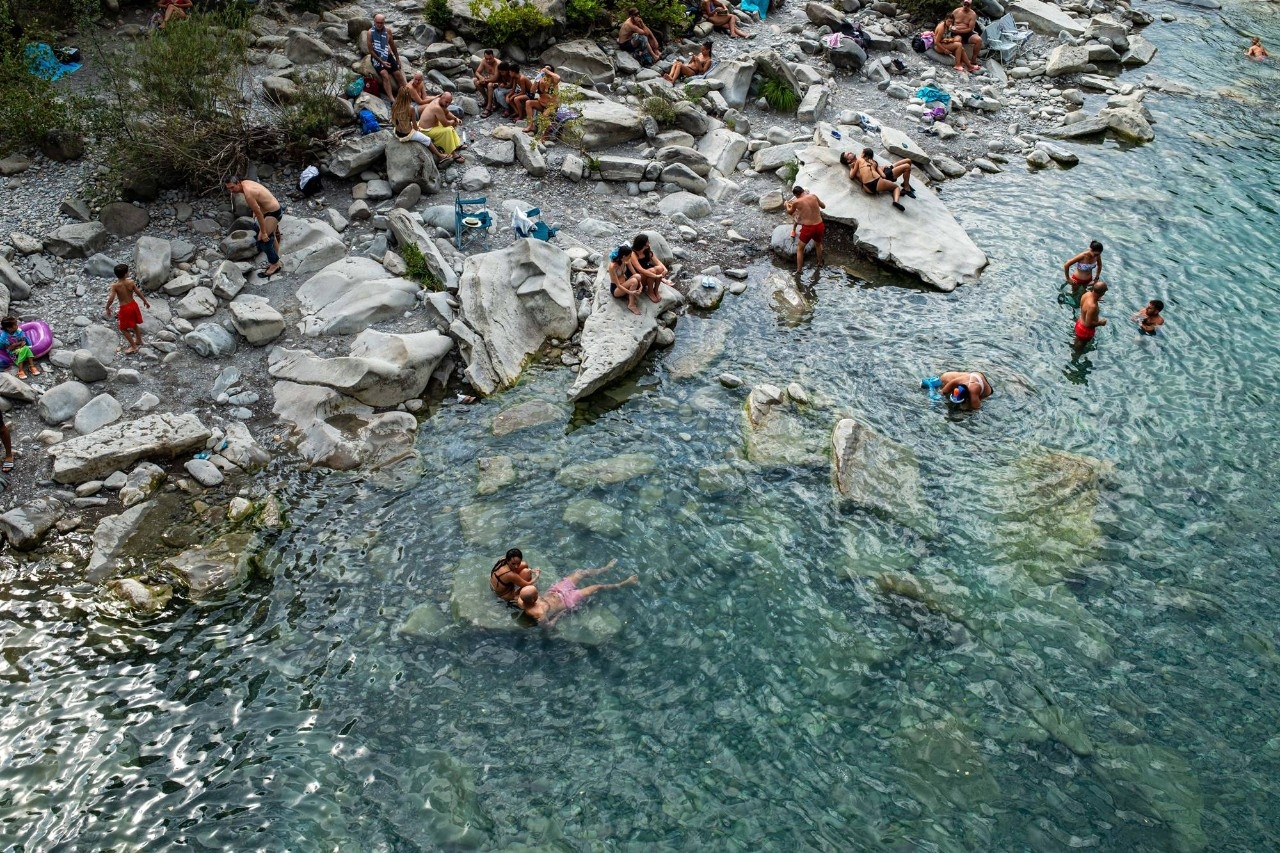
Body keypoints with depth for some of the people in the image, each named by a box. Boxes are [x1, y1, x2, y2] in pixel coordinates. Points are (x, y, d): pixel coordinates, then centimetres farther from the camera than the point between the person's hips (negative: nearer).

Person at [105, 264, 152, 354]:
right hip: (133, 305, 4)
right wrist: (145, 301, 13)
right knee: (134, 324, 28)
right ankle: (139, 341, 46)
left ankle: (133, 347, 16)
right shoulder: (131, 282, -14)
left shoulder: (115, 285, -21)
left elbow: (111, 299, -24)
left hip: (124, 308, -4)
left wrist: (107, 308, -6)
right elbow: (138, 293, -4)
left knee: (123, 329, 14)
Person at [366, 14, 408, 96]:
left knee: (398, 74, 0)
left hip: (388, 56, 5)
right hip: (377, 58, -5)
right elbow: (370, 50, -12)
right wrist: (382, 62, -17)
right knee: (385, 76, -25)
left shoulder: (388, 30, -2)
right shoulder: (370, 32, -14)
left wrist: (397, 59, 15)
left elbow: (392, 45, 11)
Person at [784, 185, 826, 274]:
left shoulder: (796, 202, -8)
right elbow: (823, 206, 16)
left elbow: (790, 212, 15)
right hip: (819, 226, 4)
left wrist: (786, 205, 34)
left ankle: (798, 270, 19)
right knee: (818, 244, 34)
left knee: (800, 249, 18)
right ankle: (820, 263, 51)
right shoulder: (813, 196, -1)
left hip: (808, 228, -4)